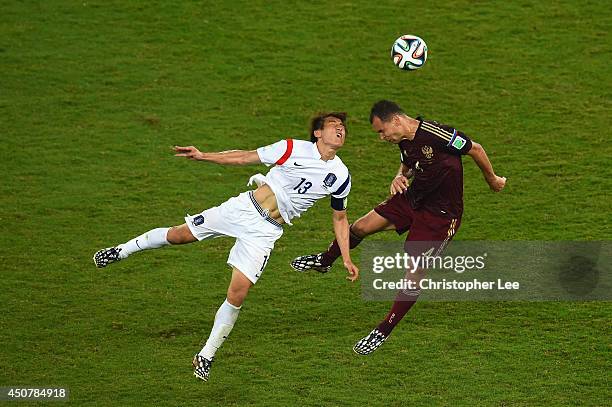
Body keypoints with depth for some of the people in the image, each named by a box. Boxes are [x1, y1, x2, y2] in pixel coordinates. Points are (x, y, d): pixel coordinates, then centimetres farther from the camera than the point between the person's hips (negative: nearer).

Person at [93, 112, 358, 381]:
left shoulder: (340, 177, -2)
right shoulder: (293, 149, -7)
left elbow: (340, 218, 13)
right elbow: (244, 158, 0)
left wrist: (346, 259, 7)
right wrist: (203, 156, -7)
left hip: (265, 232, 0)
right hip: (243, 208, 0)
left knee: (238, 293, -11)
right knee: (178, 235, 1)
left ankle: (206, 356, 5)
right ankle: (123, 250, 28)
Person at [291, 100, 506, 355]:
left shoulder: (434, 134, -27)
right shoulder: (405, 142, -2)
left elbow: (475, 149, -15)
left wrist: (492, 179, 0)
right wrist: (400, 177, -5)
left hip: (441, 215, -7)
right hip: (412, 199, 7)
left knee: (415, 273, -7)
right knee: (362, 226, 3)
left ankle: (383, 332, 5)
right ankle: (324, 262, 32)